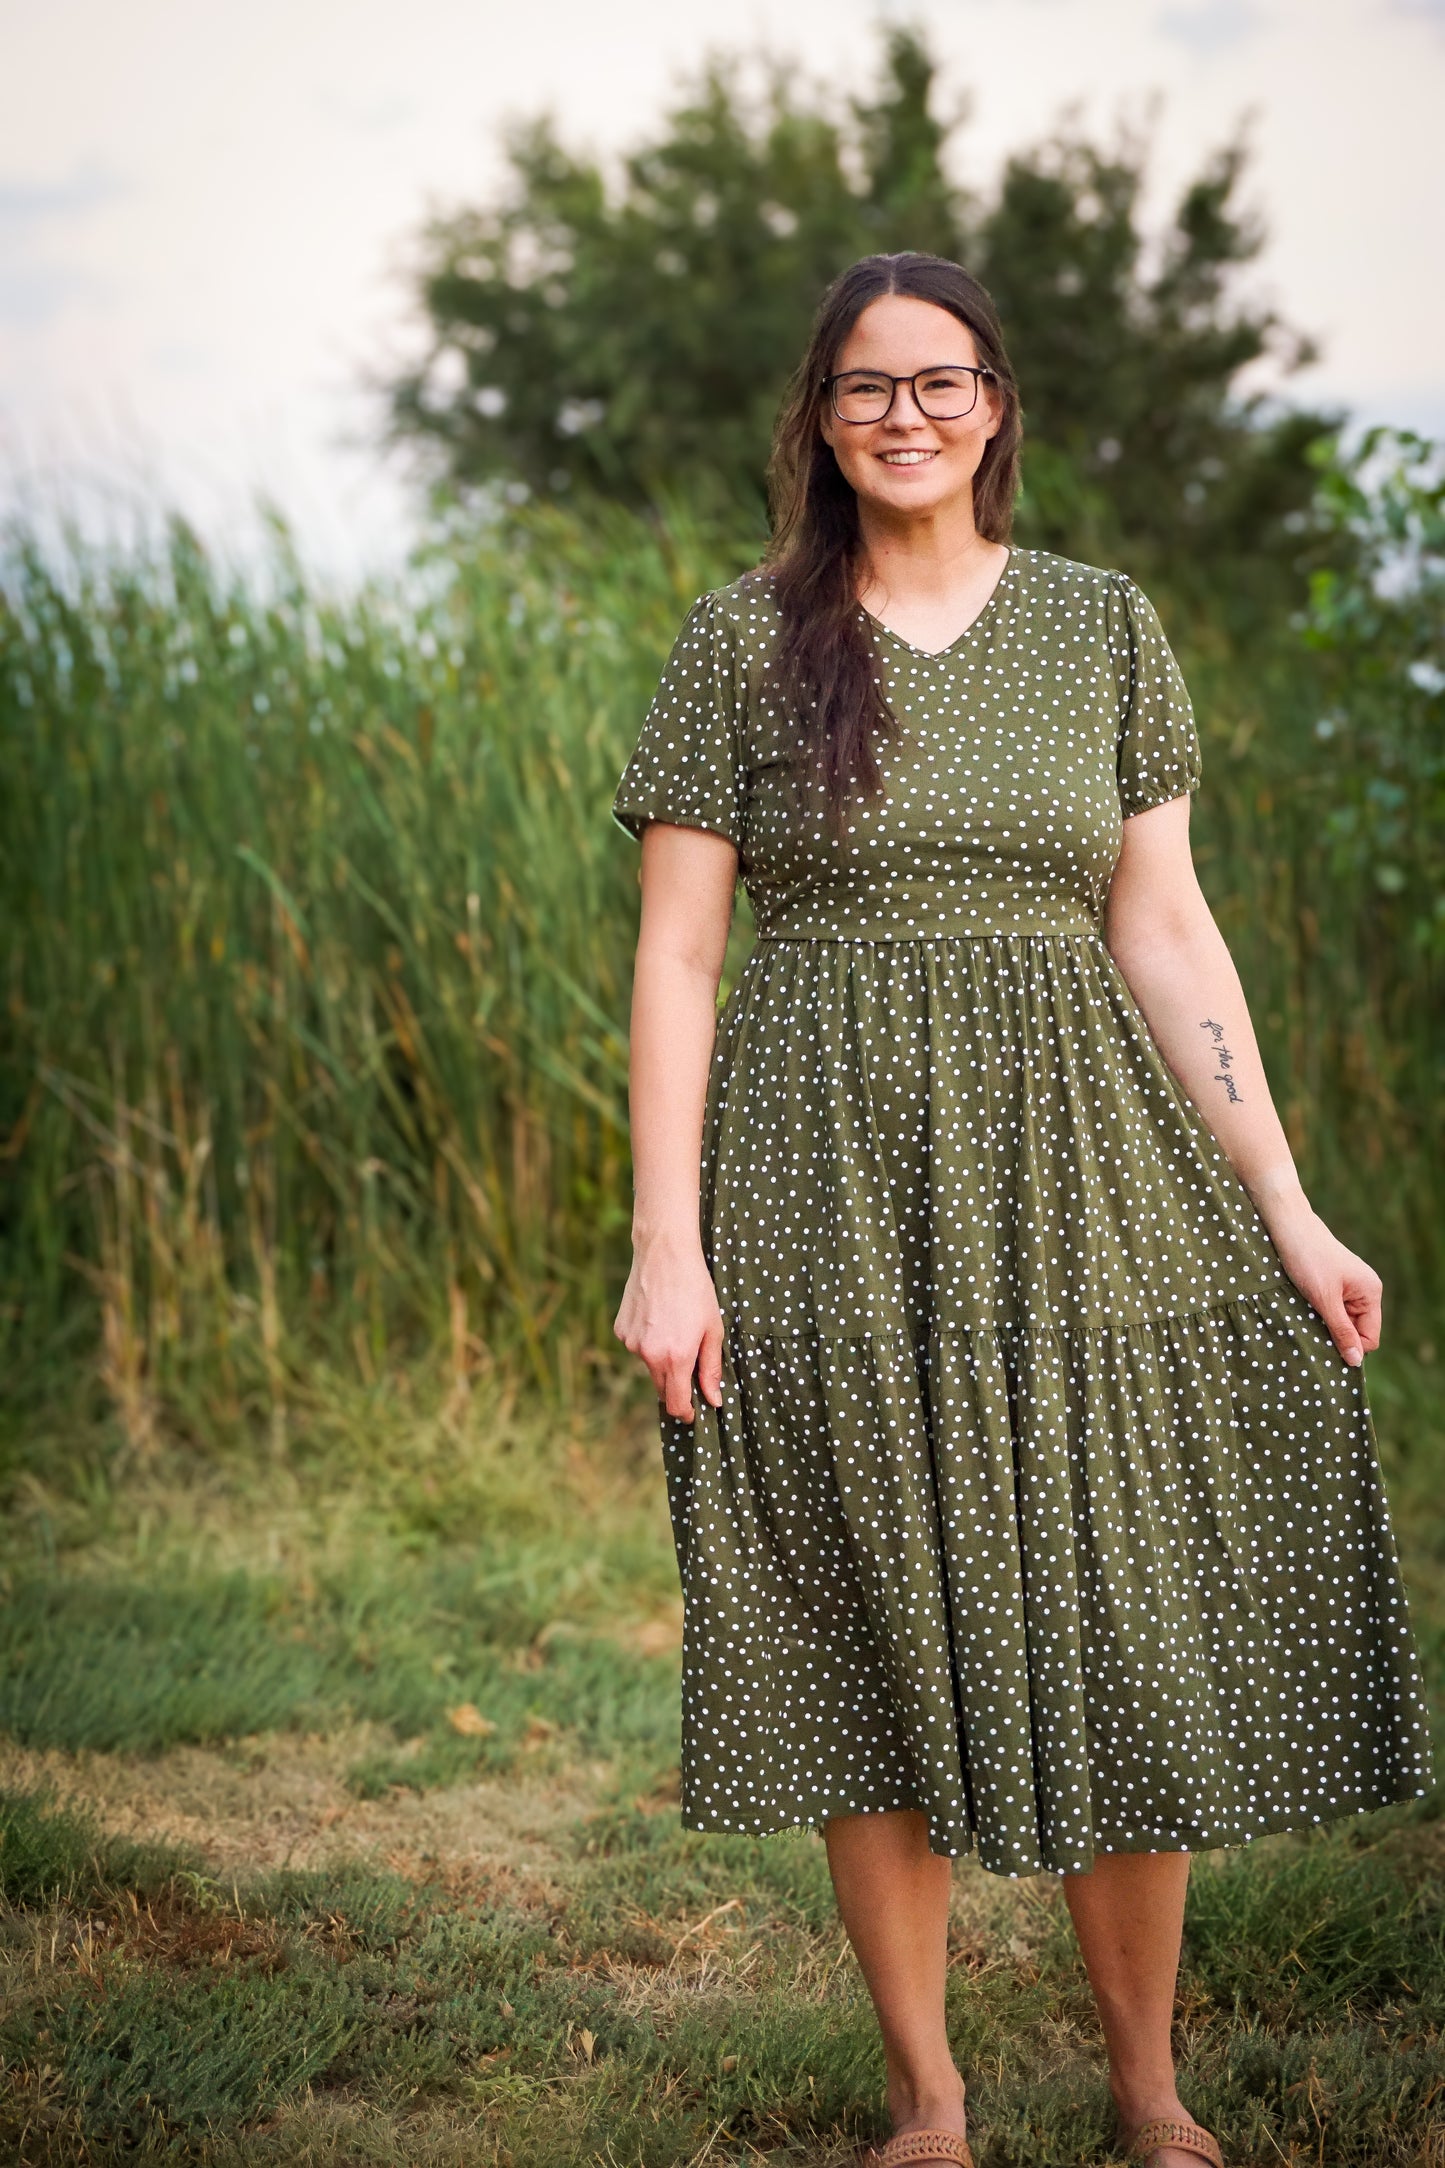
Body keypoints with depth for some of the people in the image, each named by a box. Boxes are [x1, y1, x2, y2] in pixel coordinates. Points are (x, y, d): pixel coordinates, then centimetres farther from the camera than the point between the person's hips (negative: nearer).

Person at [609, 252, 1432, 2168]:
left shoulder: (1102, 625, 8)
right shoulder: (744, 643, 3)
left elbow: (1165, 935, 7)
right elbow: (676, 955, 0)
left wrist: (1285, 1211, 2)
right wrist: (666, 1244, -9)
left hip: (1074, 1179, 2)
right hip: (834, 1192, -1)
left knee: (1123, 1635, 3)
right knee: (880, 1642, 3)